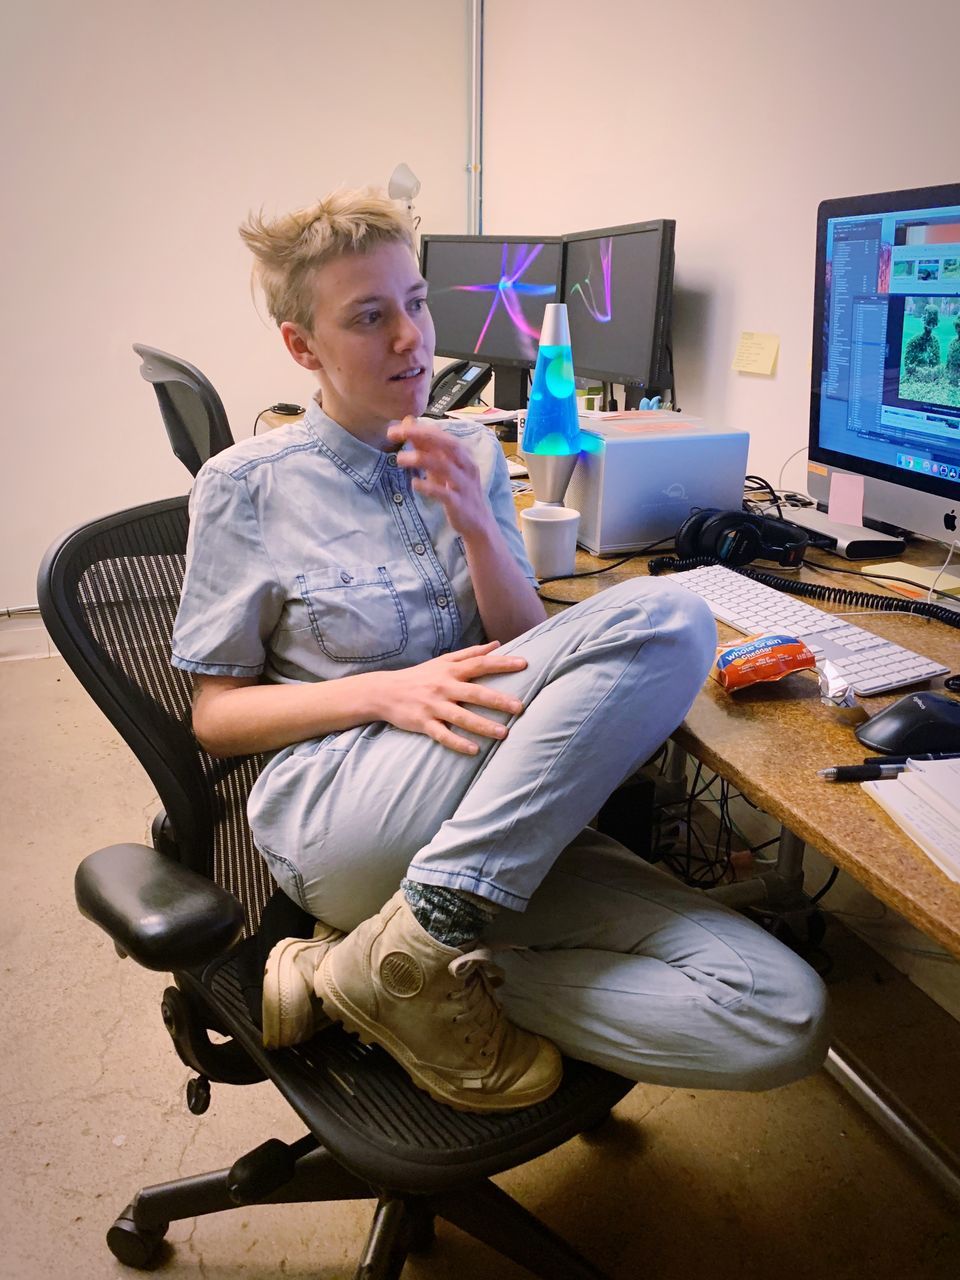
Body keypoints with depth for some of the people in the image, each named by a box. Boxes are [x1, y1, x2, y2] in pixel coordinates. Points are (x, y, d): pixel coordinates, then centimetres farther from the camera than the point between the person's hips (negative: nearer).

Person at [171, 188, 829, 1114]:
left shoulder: (473, 457, 13)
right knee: (662, 619, -24)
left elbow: (527, 654, 9)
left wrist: (476, 528, -9)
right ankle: (421, 951, -20)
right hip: (335, 820, -5)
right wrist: (385, 692, -15)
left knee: (781, 1020, -16)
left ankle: (405, 965, -9)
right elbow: (216, 714, 2)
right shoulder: (248, 488, 2)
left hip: (498, 828, 5)